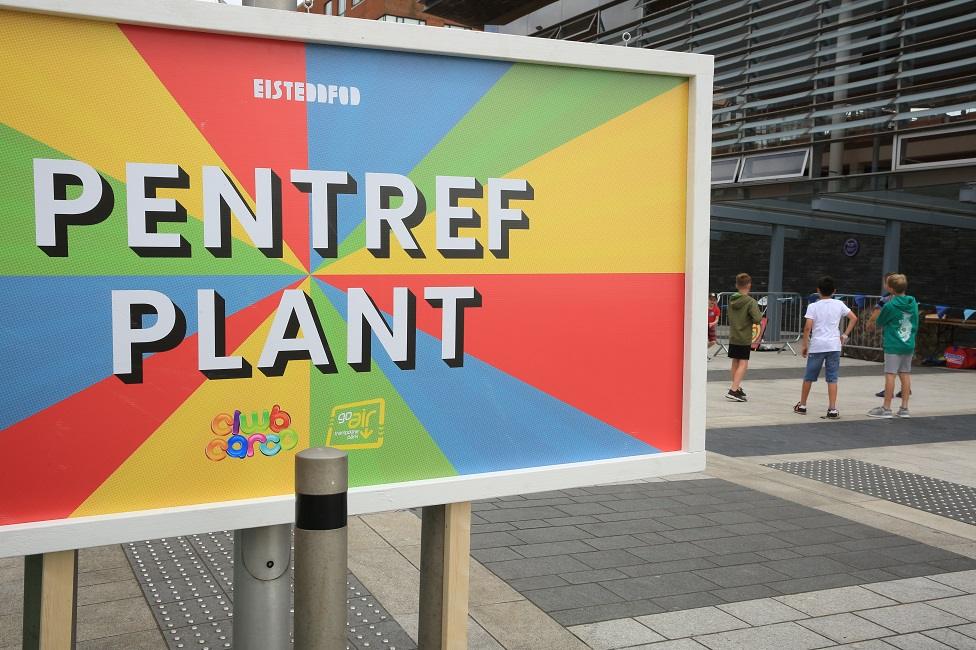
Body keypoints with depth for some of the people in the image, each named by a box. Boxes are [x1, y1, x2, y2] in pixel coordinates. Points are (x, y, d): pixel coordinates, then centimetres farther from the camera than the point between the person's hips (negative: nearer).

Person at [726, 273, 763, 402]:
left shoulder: (731, 300, 5)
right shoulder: (750, 301, -14)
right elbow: (757, 320, -20)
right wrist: (759, 314, 1)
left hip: (732, 337, 6)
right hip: (744, 338, -6)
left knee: (735, 362, 17)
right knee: (743, 364, -5)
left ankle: (737, 388, 29)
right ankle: (733, 390, -16)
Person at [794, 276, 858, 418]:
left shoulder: (813, 306, -3)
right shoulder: (839, 305, 4)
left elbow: (807, 327, -10)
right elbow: (854, 318, 3)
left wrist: (804, 345, -2)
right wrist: (845, 335, 9)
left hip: (816, 346, -1)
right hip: (834, 346, 1)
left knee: (809, 377, 11)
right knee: (832, 379, 2)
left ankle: (802, 405, 22)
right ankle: (832, 410, -2)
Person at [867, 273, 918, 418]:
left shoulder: (890, 305, -13)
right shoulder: (913, 303, 5)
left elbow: (879, 322, 1)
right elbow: (916, 325, 13)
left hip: (893, 345, -6)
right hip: (909, 345, 6)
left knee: (890, 374, -2)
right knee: (905, 375, 9)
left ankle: (886, 408, 2)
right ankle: (904, 408, 13)